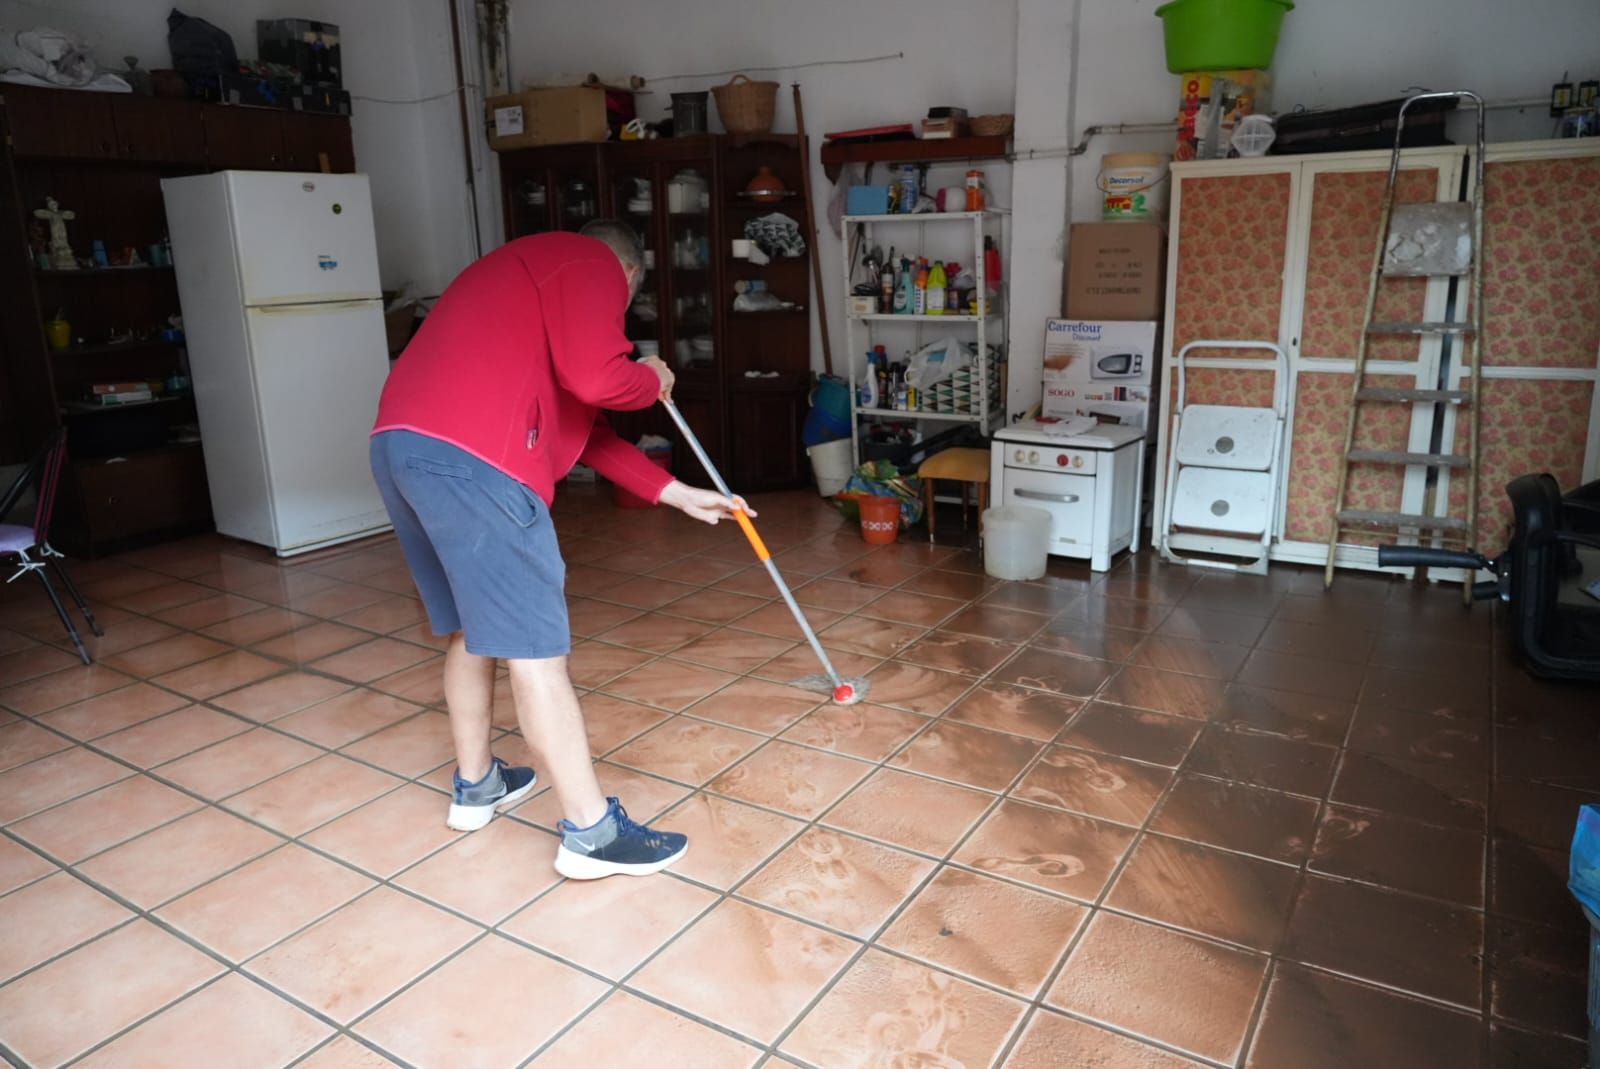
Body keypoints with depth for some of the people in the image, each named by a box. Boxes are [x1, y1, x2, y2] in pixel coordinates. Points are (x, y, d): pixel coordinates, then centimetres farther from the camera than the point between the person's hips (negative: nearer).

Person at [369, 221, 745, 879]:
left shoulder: (534, 270, 33)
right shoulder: (594, 265, 5)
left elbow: (585, 428, 31)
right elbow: (597, 381, -15)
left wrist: (677, 494, 32)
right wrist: (651, 380, 9)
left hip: (402, 446, 10)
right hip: (470, 459, -10)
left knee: (473, 628, 22)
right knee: (534, 647, -5)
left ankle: (476, 785, 37)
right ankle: (590, 833, 4)